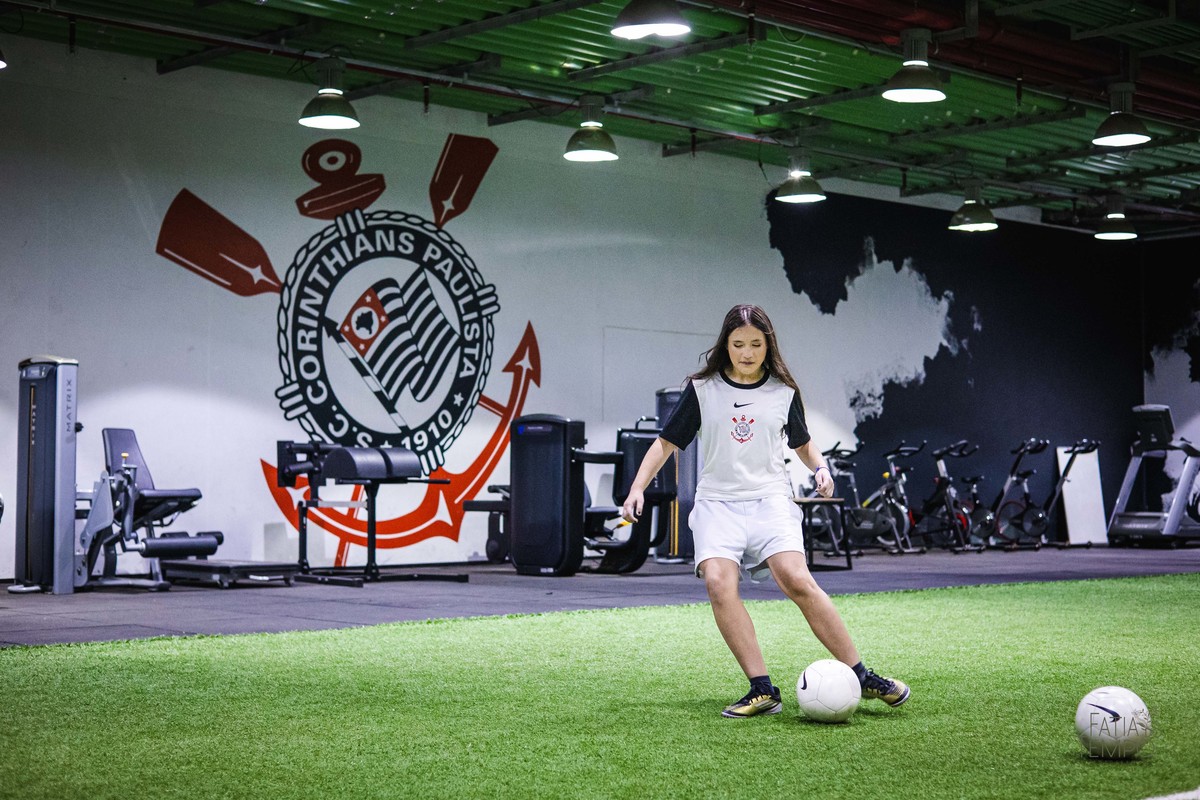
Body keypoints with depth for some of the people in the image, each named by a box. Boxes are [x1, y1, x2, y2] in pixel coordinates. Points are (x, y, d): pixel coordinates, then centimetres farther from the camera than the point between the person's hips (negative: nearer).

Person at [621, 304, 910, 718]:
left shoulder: (783, 391, 10)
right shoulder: (702, 389, 6)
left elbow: (802, 441, 26)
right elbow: (667, 442, 10)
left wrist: (820, 467, 6)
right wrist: (638, 487, -1)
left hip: (770, 500, 0)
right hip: (717, 502, 0)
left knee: (797, 580, -24)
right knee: (718, 583, -26)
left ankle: (862, 677, -15)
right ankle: (762, 690, -23)